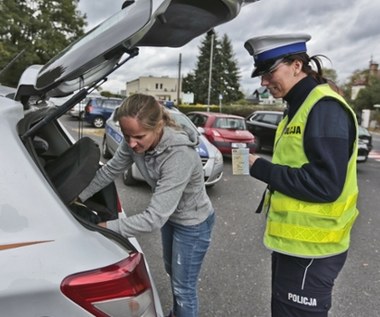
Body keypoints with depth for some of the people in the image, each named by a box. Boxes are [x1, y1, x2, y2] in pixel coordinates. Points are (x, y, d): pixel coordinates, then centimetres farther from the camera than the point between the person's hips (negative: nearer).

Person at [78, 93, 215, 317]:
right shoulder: (134, 143, -21)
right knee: (171, 271, 29)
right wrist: (80, 197, 2)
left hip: (193, 224, -7)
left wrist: (108, 227, -33)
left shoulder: (180, 156, -41)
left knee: (183, 286, 11)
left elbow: (154, 218, -40)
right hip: (170, 216, 8)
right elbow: (111, 170, -2)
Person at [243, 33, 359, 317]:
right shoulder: (300, 106, 11)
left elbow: (324, 184, -27)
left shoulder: (325, 108, -19)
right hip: (292, 239, 10)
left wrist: (261, 168, -20)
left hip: (310, 248, -9)